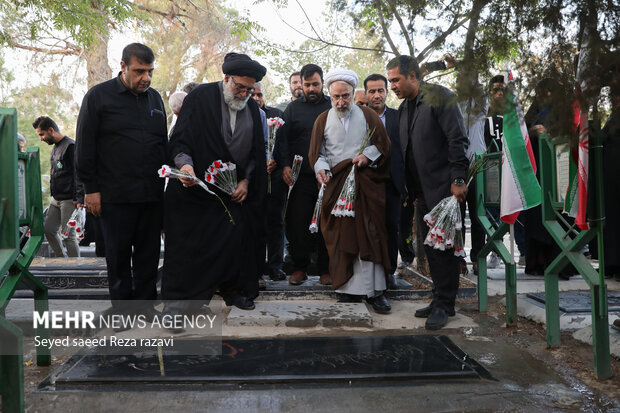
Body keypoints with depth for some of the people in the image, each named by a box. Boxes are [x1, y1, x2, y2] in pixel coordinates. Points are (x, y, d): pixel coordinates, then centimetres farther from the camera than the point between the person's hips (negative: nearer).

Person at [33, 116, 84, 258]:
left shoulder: (71, 146, -13)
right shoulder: (55, 147, 16)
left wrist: (79, 199, -23)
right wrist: (53, 195, 20)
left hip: (69, 199, -9)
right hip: (56, 199, 9)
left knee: (68, 234, -5)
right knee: (48, 229, 11)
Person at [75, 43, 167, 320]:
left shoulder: (154, 98, 14)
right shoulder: (99, 96, 0)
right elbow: (84, 146, -1)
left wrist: (167, 180, 13)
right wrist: (91, 188, -6)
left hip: (152, 193, 4)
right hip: (116, 194, -4)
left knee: (149, 250, 8)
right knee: (118, 251, 6)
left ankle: (145, 300, 21)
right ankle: (122, 305, 19)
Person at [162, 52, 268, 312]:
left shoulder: (252, 108, 9)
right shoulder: (201, 98, -6)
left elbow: (256, 151, 14)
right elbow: (179, 139, -9)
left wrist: (246, 181, 1)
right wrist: (184, 163, -29)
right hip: (198, 185, -4)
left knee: (235, 240, 4)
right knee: (190, 244, -4)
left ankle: (231, 288, 24)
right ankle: (177, 305, 3)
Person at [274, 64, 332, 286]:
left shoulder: (333, 107, 10)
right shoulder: (293, 108, 12)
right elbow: (282, 139, 6)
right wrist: (285, 165, -8)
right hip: (300, 177, 1)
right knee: (297, 222, 0)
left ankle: (325, 269, 14)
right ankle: (299, 267, 14)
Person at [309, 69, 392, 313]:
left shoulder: (368, 116, 8)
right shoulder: (322, 120, 10)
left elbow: (383, 144, 8)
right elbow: (317, 153, 8)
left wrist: (368, 156, -10)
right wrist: (321, 169, -12)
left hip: (366, 183, -1)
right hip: (336, 185, 1)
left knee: (369, 235, -5)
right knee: (342, 238, -1)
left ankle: (374, 290, 0)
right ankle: (350, 289, 6)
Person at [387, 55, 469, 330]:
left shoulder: (440, 97, -8)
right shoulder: (404, 108, 15)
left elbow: (458, 140, -13)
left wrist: (458, 180, -17)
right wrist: (412, 191, 14)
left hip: (443, 186, -8)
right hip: (422, 191, 8)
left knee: (444, 247, -3)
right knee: (431, 248, 11)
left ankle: (444, 304, 7)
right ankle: (440, 300, 21)